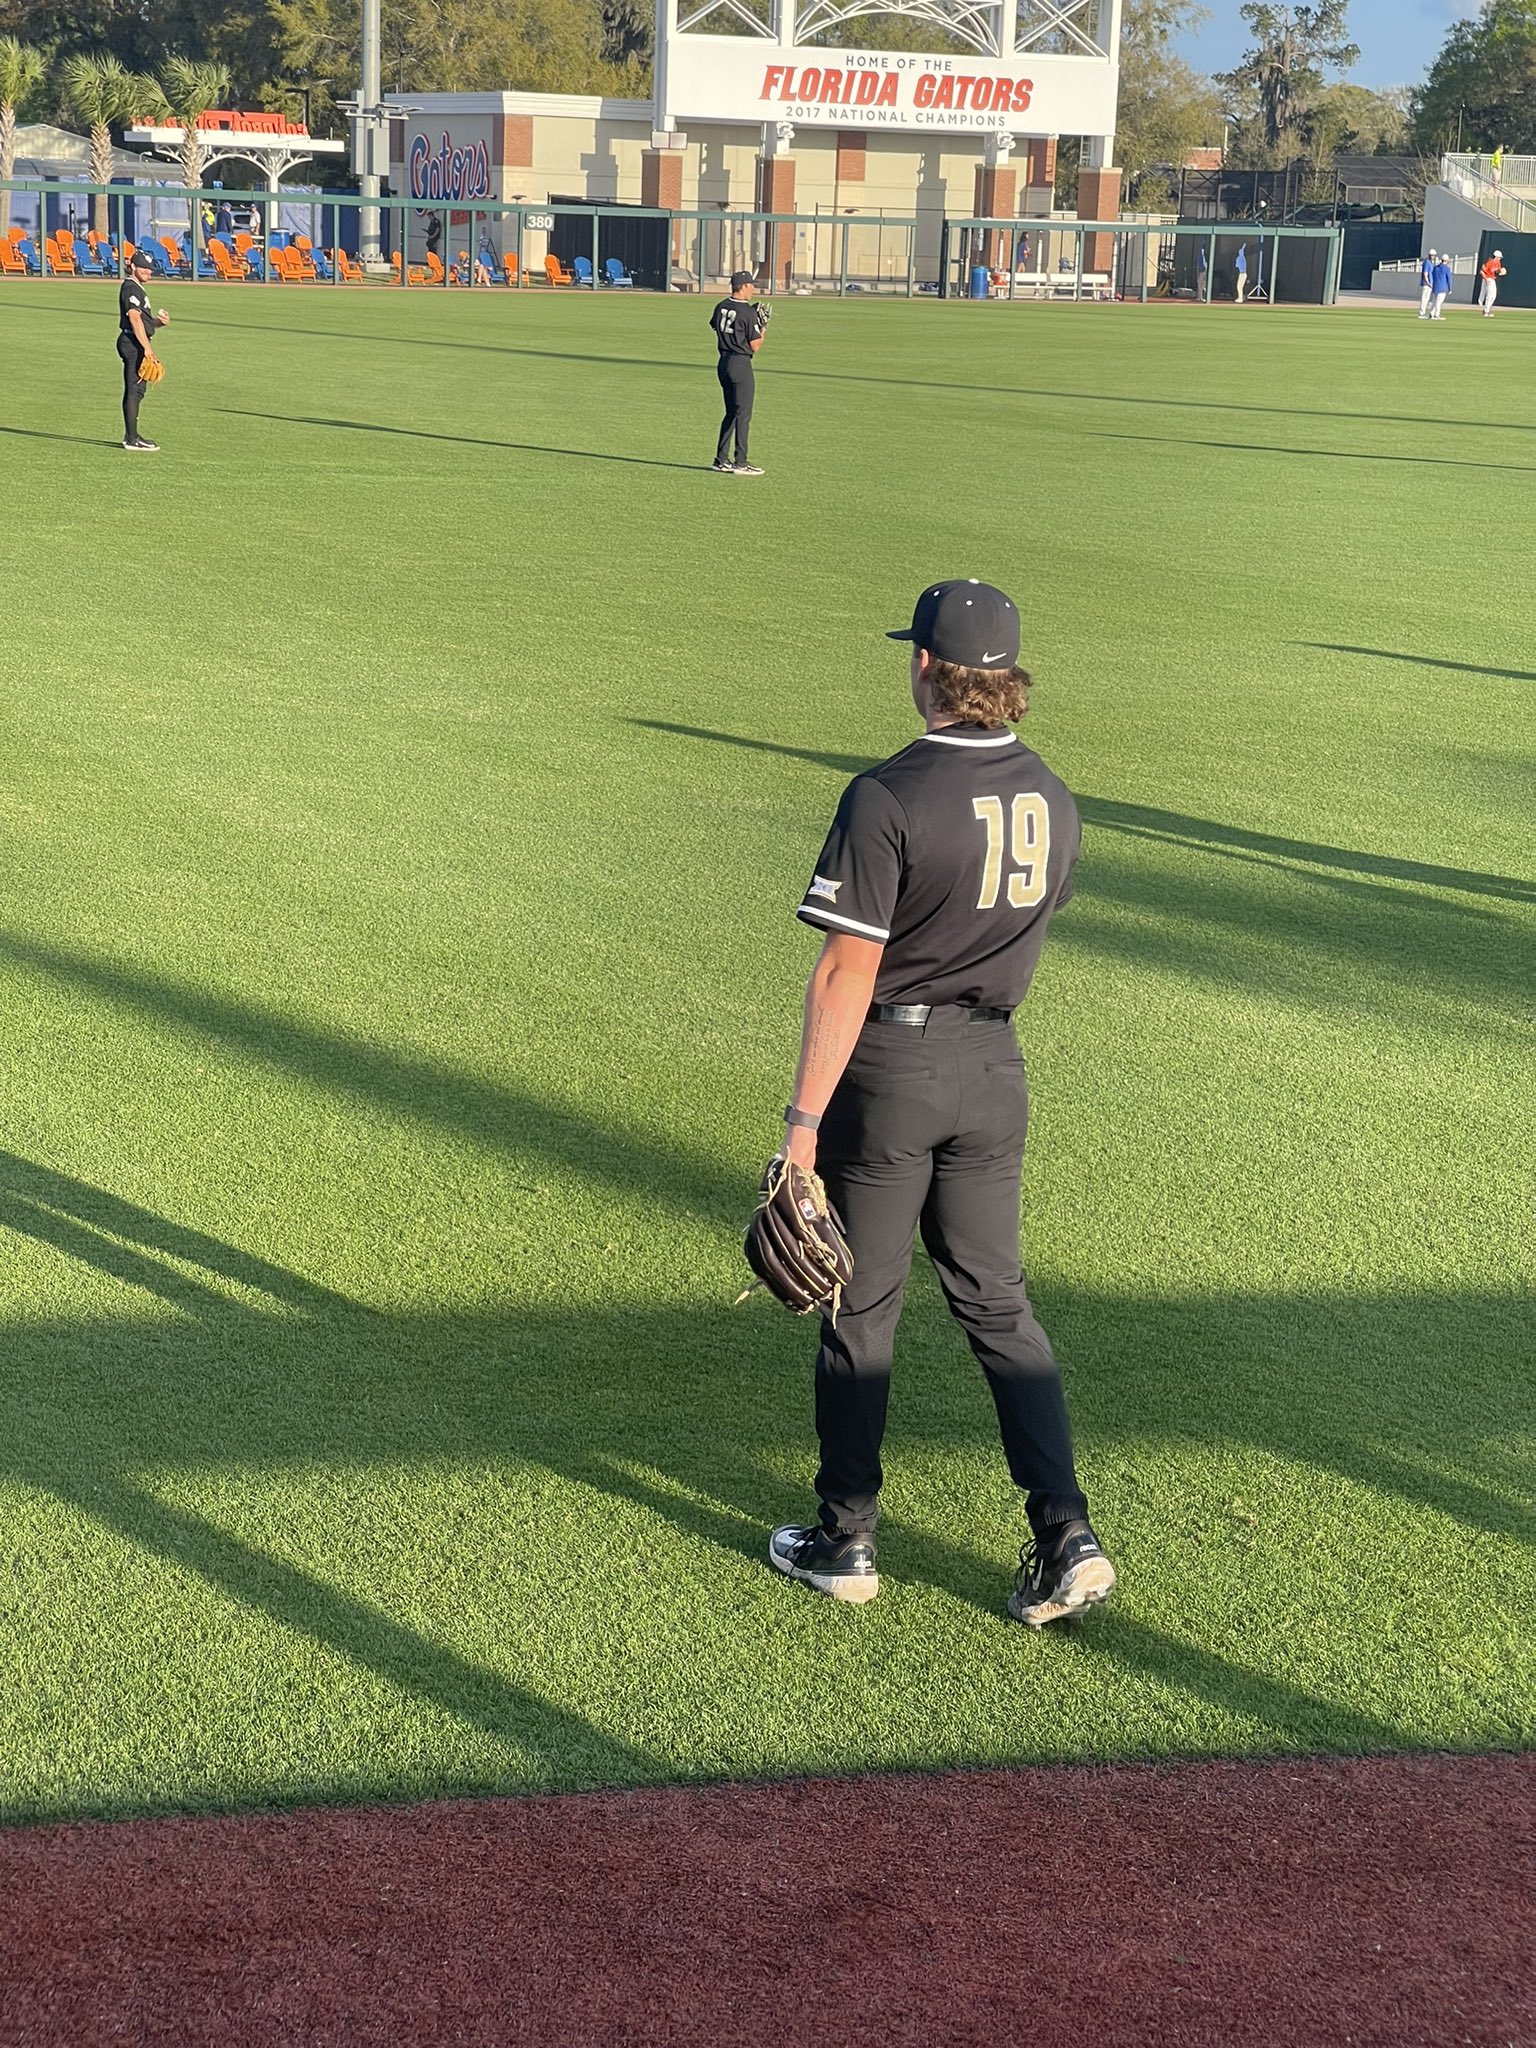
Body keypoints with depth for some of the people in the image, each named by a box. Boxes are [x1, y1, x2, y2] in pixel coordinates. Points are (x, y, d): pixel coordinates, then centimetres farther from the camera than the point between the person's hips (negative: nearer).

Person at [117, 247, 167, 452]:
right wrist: (147, 347, -27)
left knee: (134, 391, 14)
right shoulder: (130, 288, -12)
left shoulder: (137, 289, 20)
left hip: (136, 344, 11)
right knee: (135, 391, -11)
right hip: (133, 343, -11)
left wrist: (158, 321, 2)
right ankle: (132, 439, -13)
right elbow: (135, 319, -22)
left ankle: (131, 436, 21)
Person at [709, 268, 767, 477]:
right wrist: (763, 328, 3)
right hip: (740, 364, -8)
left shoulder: (721, 307, 6)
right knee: (743, 413, -2)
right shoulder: (748, 313, -15)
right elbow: (755, 346, -13)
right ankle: (740, 463, -1)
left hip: (723, 362, 8)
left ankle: (721, 459, 16)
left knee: (731, 412, 16)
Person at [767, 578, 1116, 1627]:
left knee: (860, 1307, 9)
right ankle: (1067, 1538, 6)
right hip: (994, 1067, 5)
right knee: (998, 1303, 13)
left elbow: (849, 970, -20)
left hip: (888, 1067, -5)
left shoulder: (888, 796, -18)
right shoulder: (1053, 799, 2)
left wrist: (804, 1119, -19)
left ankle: (846, 1540, 20)